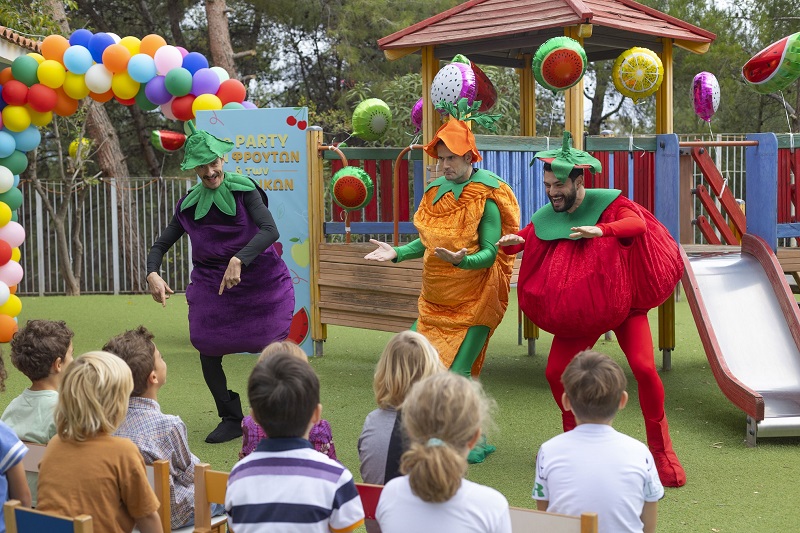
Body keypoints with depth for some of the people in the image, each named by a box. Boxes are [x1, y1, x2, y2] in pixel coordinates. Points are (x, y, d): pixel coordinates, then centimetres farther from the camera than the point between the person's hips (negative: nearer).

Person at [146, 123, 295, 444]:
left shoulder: (244, 189, -11)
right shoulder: (189, 205, 2)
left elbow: (270, 231, -24)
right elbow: (161, 245, 7)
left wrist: (238, 260, -38)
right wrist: (153, 274, -14)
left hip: (260, 282, -4)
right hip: (212, 285, 4)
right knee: (207, 351, 1)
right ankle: (231, 419, 20)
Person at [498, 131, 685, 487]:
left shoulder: (607, 203, -14)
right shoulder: (545, 217, -2)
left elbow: (638, 223, -31)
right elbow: (523, 240, 2)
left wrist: (601, 230, -51)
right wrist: (509, 241, -24)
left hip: (623, 302, -4)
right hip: (577, 311, 4)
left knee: (644, 368, -20)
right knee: (555, 373, -5)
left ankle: (661, 450, -3)